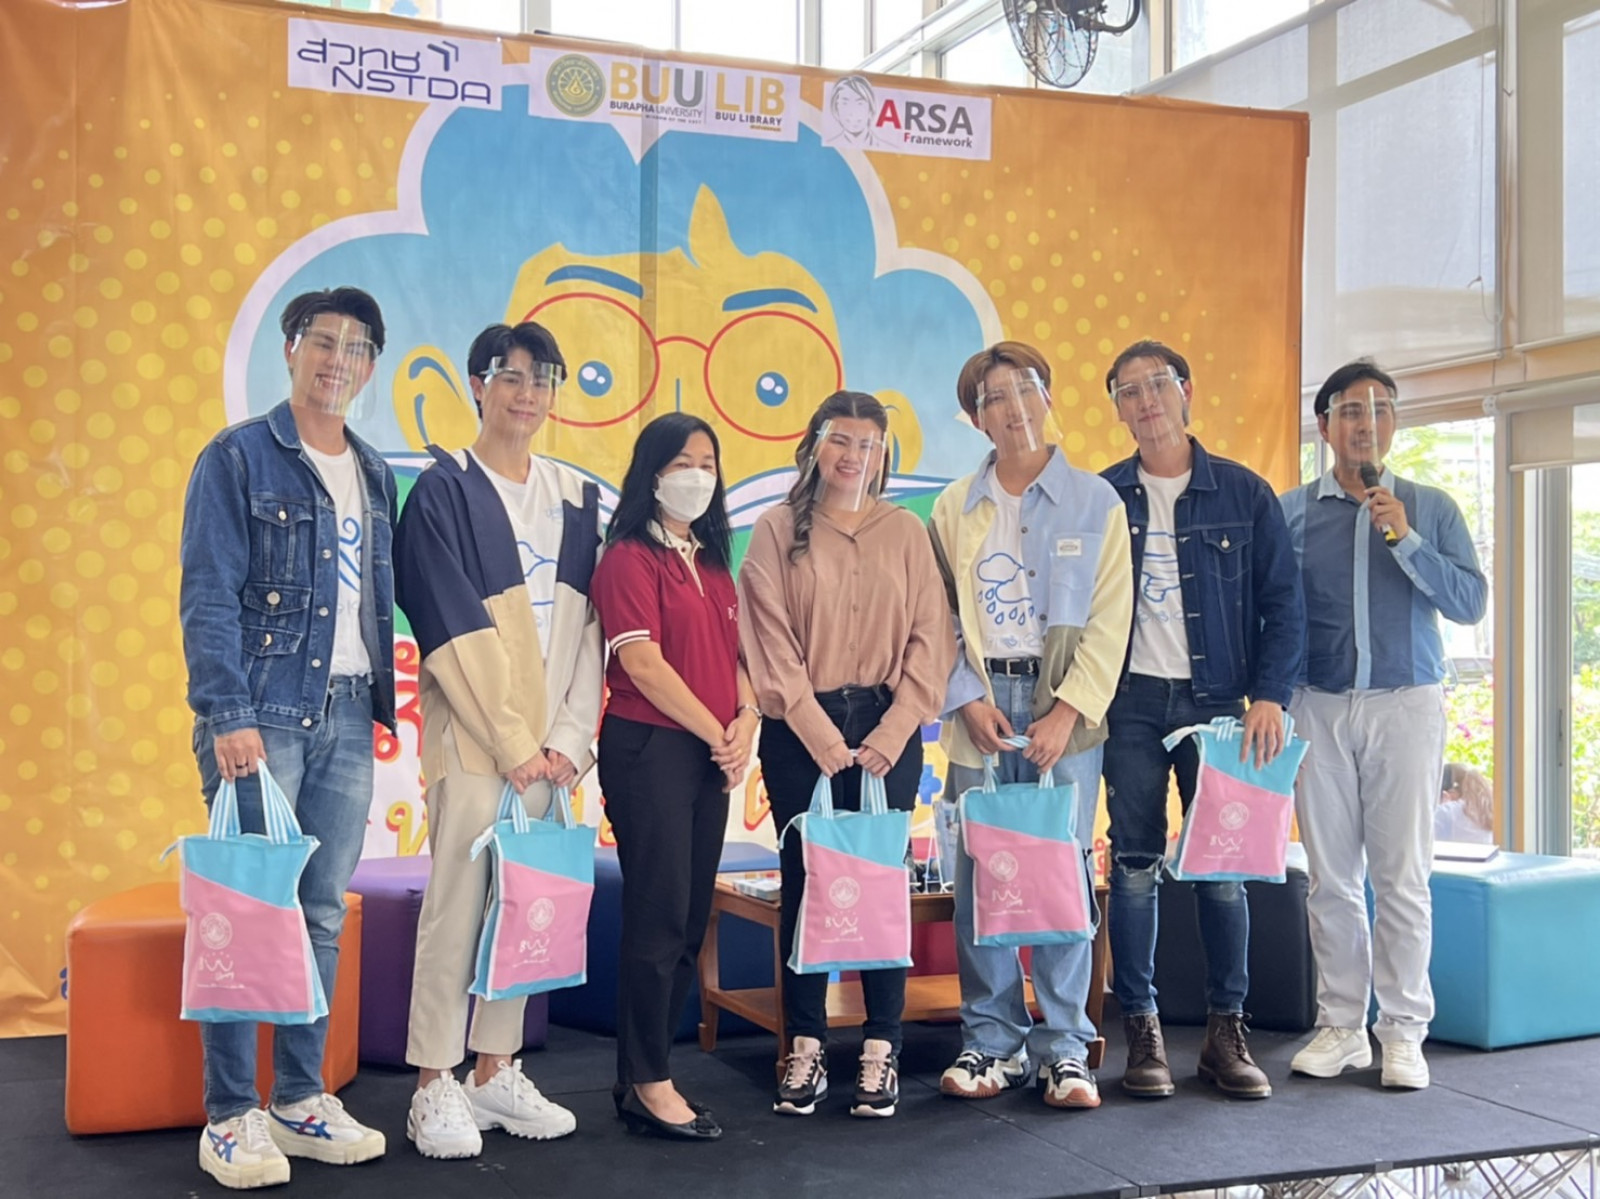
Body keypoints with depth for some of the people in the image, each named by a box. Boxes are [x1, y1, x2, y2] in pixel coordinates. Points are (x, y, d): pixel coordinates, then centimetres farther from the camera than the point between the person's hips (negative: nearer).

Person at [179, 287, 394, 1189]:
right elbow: (208, 597, -8)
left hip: (346, 717, 6)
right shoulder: (239, 458, -2)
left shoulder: (375, 474, 16)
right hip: (264, 715, -6)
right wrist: (228, 716, -16)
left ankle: (300, 1100, 18)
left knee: (325, 914, 9)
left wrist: (385, 702, 10)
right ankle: (231, 1117, 4)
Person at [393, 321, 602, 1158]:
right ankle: (435, 1088, 6)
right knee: (458, 900, -3)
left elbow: (587, 626, 9)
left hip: (549, 739, 5)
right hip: (473, 732, -5)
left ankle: (495, 1071, 19)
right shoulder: (445, 490, -3)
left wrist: (571, 737, -1)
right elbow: (453, 630, -10)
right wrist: (512, 742, -12)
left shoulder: (574, 496, 12)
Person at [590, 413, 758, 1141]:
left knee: (691, 920, 9)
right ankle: (648, 1085, 5)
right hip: (650, 750, -8)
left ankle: (643, 1072, 19)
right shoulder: (631, 558, -7)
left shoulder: (713, 561, 16)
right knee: (658, 918, -4)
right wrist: (718, 734, -10)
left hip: (710, 755, 8)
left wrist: (747, 720, -3)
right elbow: (644, 664, -15)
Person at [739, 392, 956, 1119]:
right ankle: (806, 1048, 10)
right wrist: (822, 736, -10)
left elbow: (929, 642, 3)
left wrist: (888, 737, -8)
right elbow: (771, 643, -3)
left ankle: (880, 1051, 8)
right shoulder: (779, 531, 3)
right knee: (804, 882, 2)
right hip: (801, 730, -1)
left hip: (887, 730, 1)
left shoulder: (906, 534, 8)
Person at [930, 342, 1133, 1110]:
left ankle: (1066, 1048, 6)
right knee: (977, 878, 1)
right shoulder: (954, 508, 10)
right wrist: (968, 699, -7)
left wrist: (1069, 711, -10)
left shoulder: (1095, 501, 5)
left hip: (1065, 709, -2)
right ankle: (992, 1042, 11)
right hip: (980, 710, 2)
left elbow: (1110, 620, -1)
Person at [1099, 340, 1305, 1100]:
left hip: (1218, 700, 0)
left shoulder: (1243, 494, 4)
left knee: (1223, 867, 2)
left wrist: (1270, 695, -9)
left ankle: (1227, 1031, 13)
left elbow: (1283, 602, 2)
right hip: (1133, 702, 0)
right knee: (1135, 867, 2)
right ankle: (1141, 1031, 10)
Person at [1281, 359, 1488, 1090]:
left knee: (1401, 875, -1)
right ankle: (1341, 1025, 14)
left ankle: (1403, 1031, 8)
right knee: (1331, 875, 5)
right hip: (1319, 708, 1)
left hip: (1407, 706, -1)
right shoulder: (1291, 512, 6)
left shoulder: (1430, 509, 6)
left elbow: (1470, 603, -3)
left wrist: (1404, 538, -13)